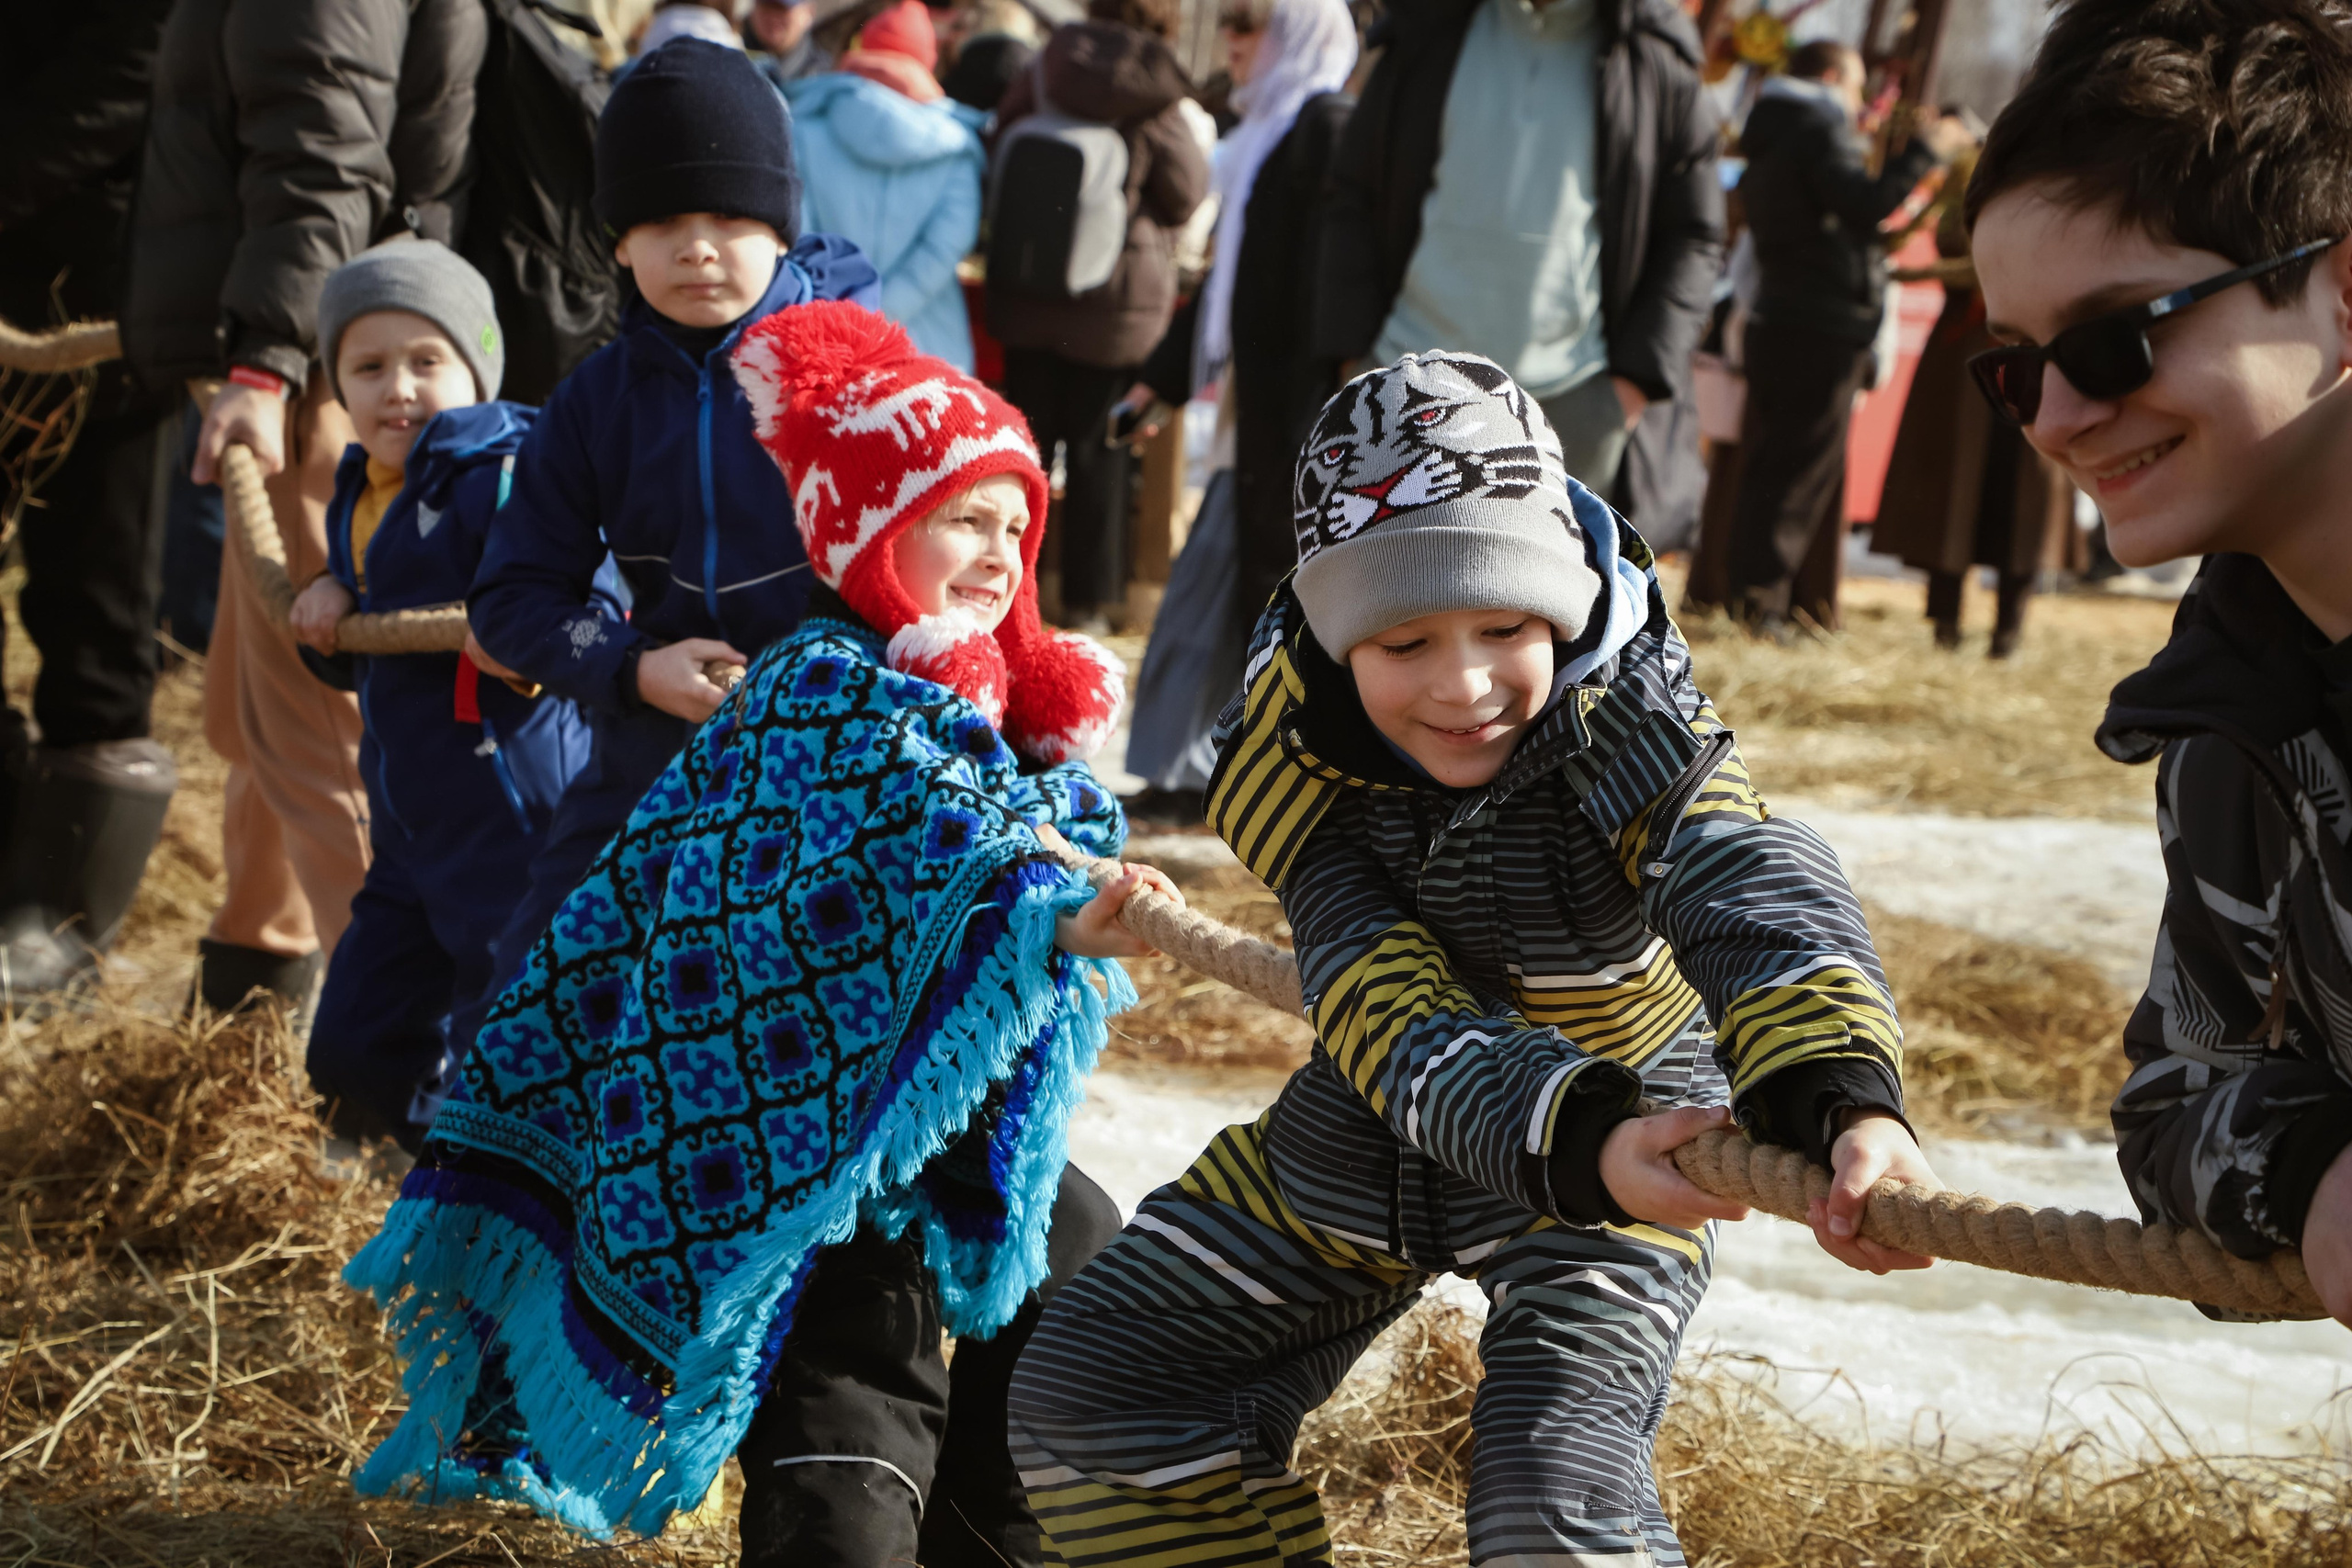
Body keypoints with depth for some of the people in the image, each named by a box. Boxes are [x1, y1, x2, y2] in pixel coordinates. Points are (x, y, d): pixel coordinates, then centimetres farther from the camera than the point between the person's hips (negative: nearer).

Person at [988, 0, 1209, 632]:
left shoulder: (1038, 80, -5)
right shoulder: (1156, 108, -15)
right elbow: (1184, 198, -5)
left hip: (1028, 294, 3)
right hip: (1114, 302, -3)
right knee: (1097, 449, 7)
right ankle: (1088, 597, 13)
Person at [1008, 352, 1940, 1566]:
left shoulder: (1635, 735, -27)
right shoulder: (1285, 758, -21)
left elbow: (1762, 907, -45)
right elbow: (1394, 1020, -32)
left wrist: (1847, 1101, -68)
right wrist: (1582, 1139, -51)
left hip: (1635, 1134, -4)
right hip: (1356, 1147, 4)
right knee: (1089, 1394, 5)